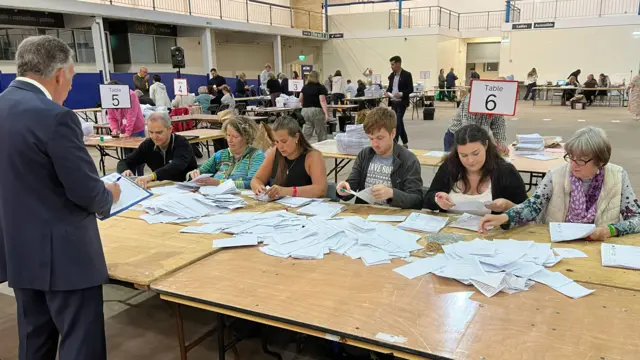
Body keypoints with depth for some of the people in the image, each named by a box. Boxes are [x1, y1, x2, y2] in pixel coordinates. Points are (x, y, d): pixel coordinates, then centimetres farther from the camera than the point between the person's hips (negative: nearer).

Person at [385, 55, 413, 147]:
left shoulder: (407, 75, -9)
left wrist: (401, 94, -25)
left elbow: (411, 89, -11)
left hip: (402, 102, -7)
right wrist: (387, 92, -3)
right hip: (393, 102, 7)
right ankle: (405, 143, 23)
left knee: (397, 122, -12)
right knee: (399, 122, 12)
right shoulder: (392, 75, 11)